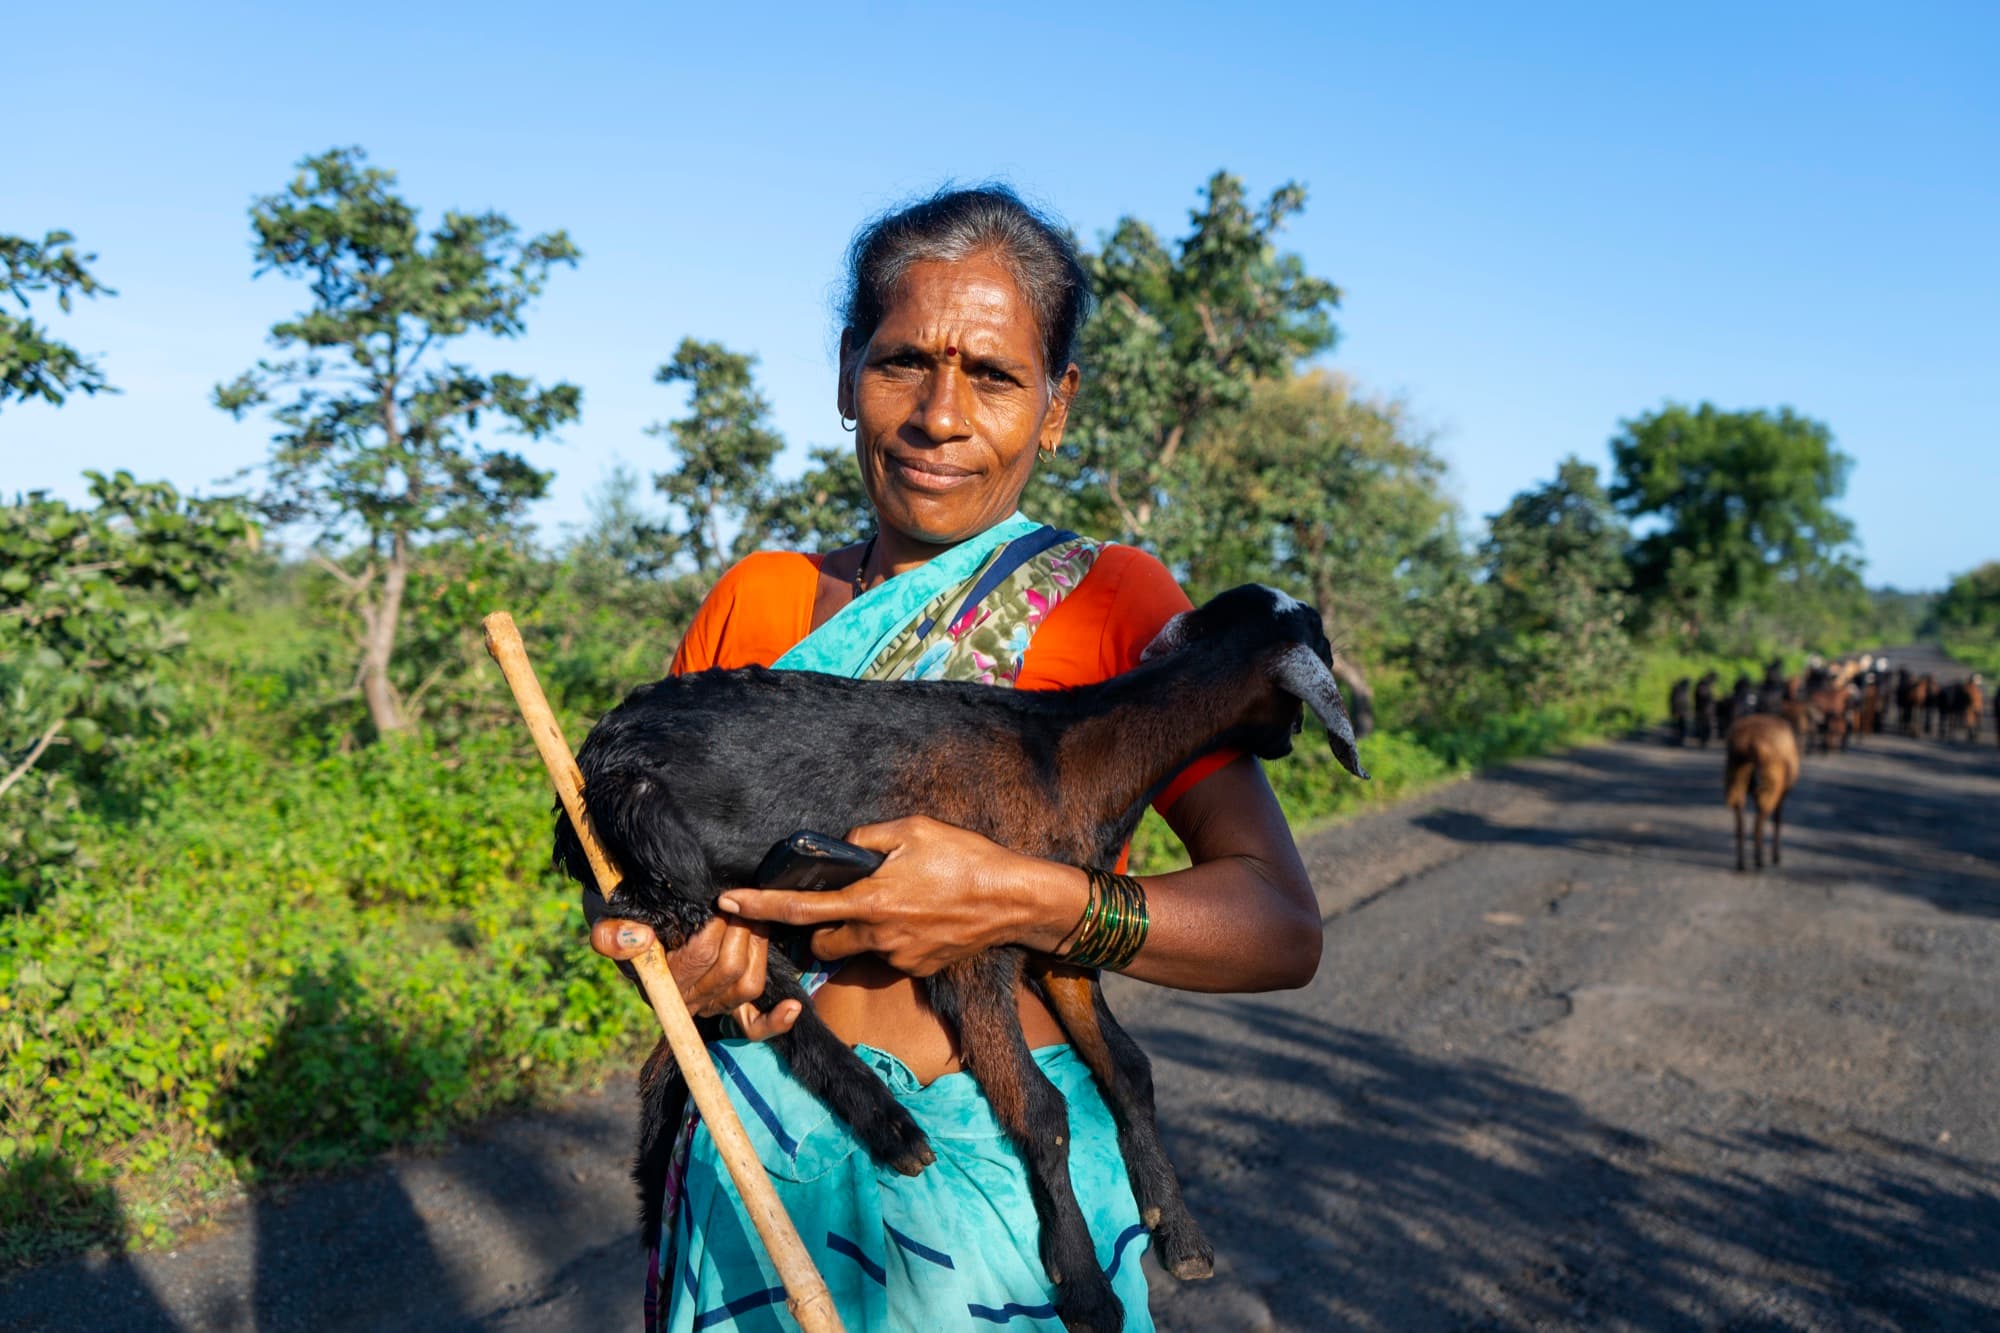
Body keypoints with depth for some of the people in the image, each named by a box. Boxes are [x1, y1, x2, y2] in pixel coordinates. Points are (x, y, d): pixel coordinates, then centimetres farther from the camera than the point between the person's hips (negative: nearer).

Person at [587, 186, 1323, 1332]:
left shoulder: (1112, 599, -7)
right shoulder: (755, 601, 3)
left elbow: (1284, 927, -12)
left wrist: (1023, 902, -26)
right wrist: (667, 940, -14)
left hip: (999, 1182, -2)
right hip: (756, 1155, 3)